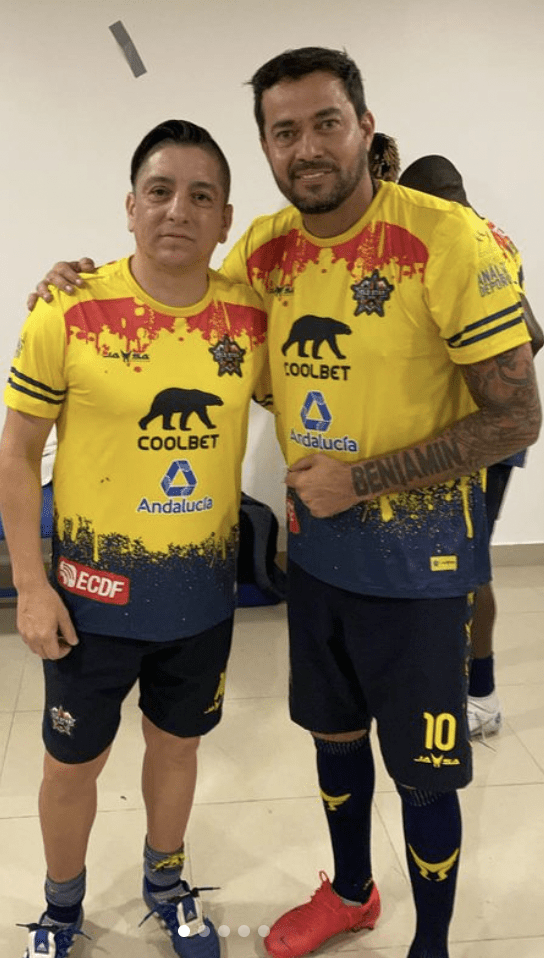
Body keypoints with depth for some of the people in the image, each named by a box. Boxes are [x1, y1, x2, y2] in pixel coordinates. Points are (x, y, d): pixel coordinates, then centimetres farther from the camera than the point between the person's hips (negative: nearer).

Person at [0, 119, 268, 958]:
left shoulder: (252, 316, -7)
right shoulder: (69, 313, -14)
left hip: (204, 589, 3)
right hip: (96, 590, -2)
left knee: (176, 741, 22)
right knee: (73, 762, 15)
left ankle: (166, 885, 49)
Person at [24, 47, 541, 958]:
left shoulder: (446, 240, -18)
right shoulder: (265, 248, -1)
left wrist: (360, 479, -19)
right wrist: (87, 278, 0)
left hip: (416, 558, -5)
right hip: (315, 545, 6)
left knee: (421, 769, 9)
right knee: (334, 730, 22)